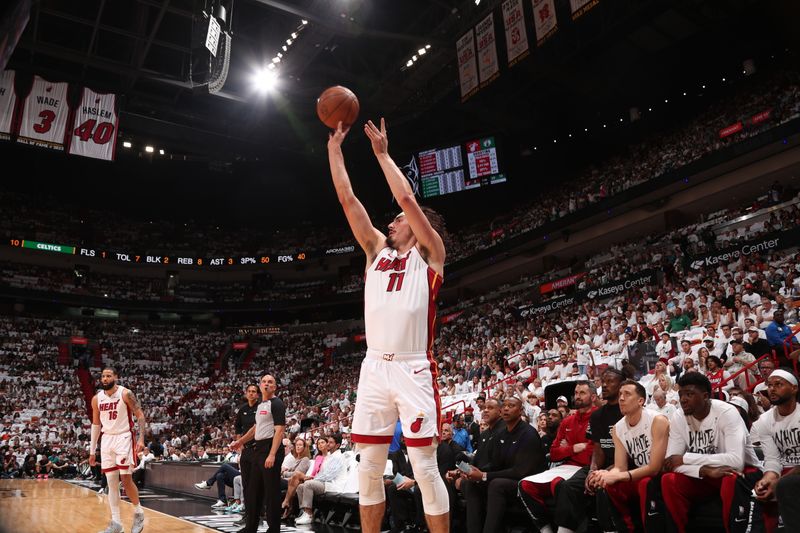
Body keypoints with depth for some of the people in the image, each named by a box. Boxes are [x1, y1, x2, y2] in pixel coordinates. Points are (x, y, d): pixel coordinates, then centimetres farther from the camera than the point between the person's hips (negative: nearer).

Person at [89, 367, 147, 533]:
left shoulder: (126, 394, -10)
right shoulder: (96, 399, 5)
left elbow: (140, 416, -9)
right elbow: (96, 424, 14)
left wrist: (141, 439, -20)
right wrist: (92, 451, 13)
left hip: (124, 438, -5)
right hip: (107, 440, 5)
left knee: (126, 478, -10)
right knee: (111, 482, 4)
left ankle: (138, 513, 10)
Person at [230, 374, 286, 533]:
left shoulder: (276, 404, -11)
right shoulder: (260, 405, 16)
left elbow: (279, 430, -19)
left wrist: (272, 455, -26)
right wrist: (240, 441, 32)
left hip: (271, 449, -10)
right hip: (259, 449, 10)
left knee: (272, 491, -4)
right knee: (253, 489, 17)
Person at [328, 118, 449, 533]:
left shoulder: (429, 254, 4)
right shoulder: (378, 249, 17)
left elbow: (407, 198, -7)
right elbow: (348, 200, 14)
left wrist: (382, 153, 1)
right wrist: (334, 150, 14)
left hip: (413, 369, -5)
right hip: (374, 368, 5)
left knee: (424, 468, -1)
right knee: (368, 467, 9)